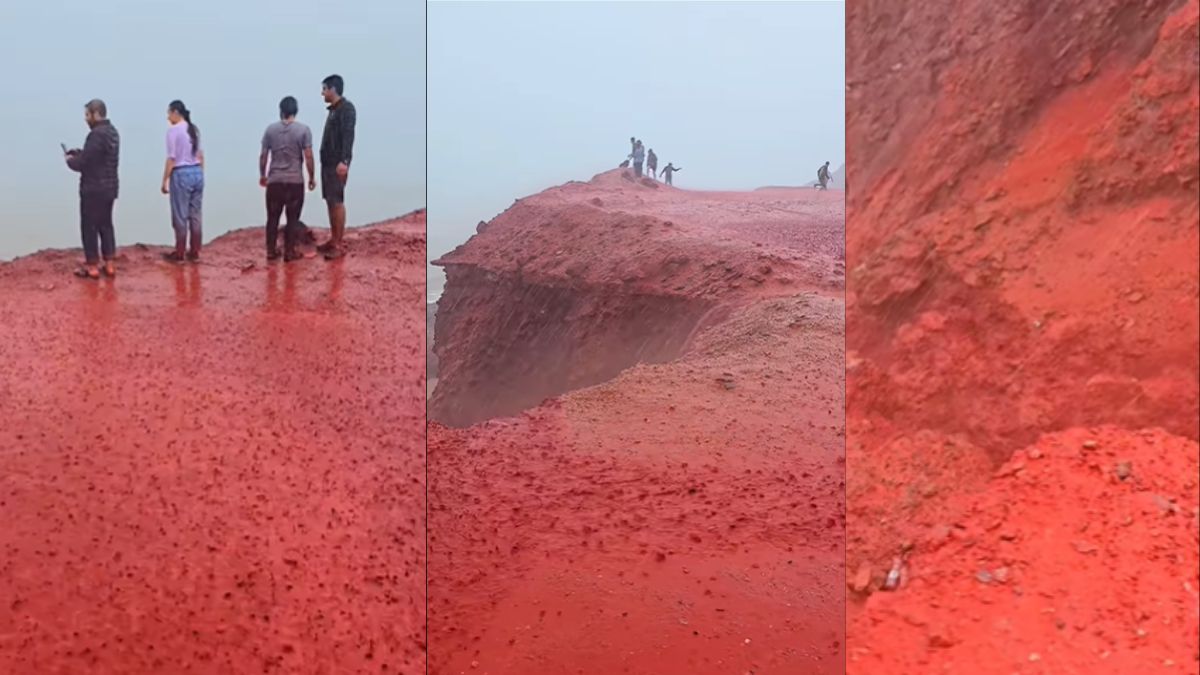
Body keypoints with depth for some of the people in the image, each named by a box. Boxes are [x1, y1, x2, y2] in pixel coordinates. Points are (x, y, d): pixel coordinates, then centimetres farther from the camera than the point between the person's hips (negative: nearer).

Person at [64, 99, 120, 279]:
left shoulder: (96, 134, -21)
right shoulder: (112, 132, 9)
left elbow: (82, 163, -19)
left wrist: (70, 160, 1)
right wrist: (78, 153, 7)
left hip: (93, 189, -9)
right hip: (110, 187, 9)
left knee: (89, 227, 2)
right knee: (106, 224, 15)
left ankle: (92, 266, 8)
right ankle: (109, 264, 18)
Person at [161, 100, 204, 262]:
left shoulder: (173, 130, -10)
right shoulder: (194, 129, 10)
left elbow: (171, 158, -13)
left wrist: (164, 181, -8)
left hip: (181, 175, -7)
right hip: (197, 173, 7)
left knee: (180, 216, 1)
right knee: (195, 214, 10)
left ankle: (179, 253, 8)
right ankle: (194, 252, 15)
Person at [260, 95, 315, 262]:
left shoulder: (270, 129, 2)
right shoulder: (303, 129, -6)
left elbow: (263, 156, 5)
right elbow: (308, 157, -8)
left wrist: (262, 175, 20)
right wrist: (312, 177, 4)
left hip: (274, 181, 2)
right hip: (295, 181, -2)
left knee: (273, 217, 12)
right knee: (293, 219, 6)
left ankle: (271, 251, 16)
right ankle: (289, 251, 7)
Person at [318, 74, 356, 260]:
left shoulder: (346, 107, -9)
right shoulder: (333, 109, 18)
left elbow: (348, 135, -19)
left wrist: (344, 161, -28)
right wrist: (325, 159, 18)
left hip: (338, 163, -9)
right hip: (328, 162, 9)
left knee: (337, 202, -8)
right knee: (330, 202, 10)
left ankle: (339, 245, -6)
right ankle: (333, 240, 16)